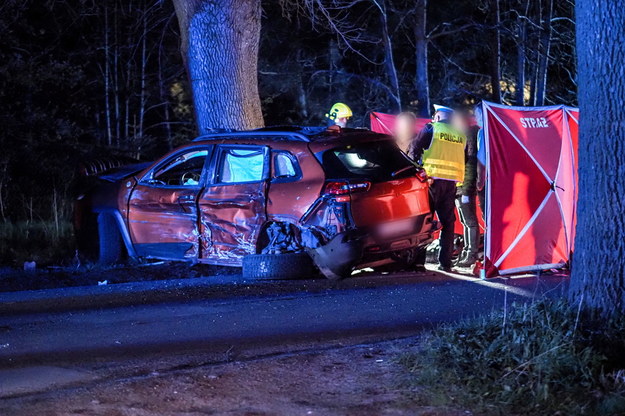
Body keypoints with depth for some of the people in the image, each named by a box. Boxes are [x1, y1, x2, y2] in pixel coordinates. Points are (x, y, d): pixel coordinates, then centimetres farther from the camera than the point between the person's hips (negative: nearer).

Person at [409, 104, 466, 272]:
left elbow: (415, 151, 2)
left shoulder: (431, 129, 1)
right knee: (448, 222, 7)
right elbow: (463, 159, 16)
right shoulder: (460, 136, 13)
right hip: (451, 182, 4)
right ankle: (445, 262, 5)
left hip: (432, 179, -4)